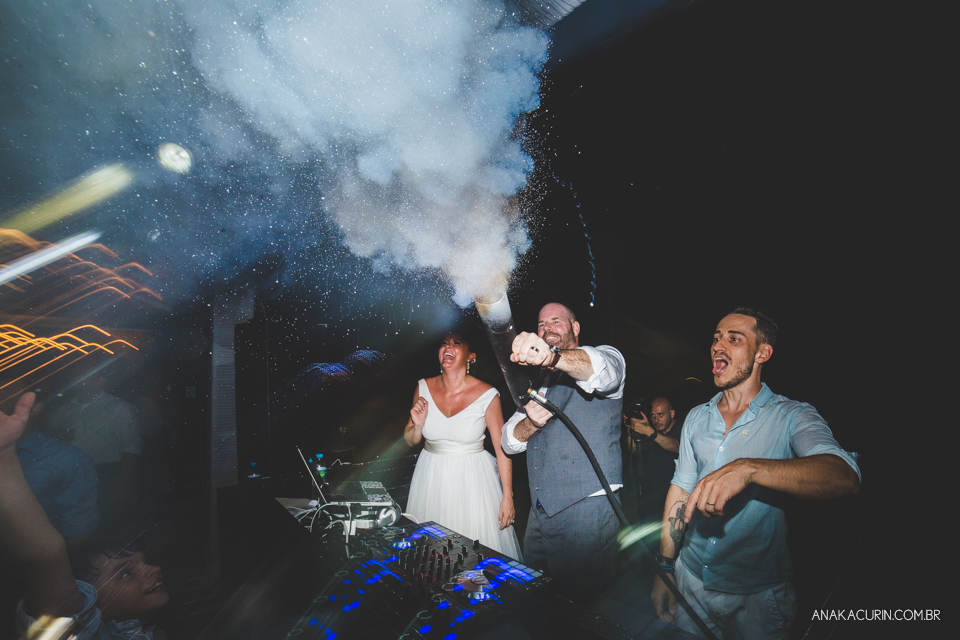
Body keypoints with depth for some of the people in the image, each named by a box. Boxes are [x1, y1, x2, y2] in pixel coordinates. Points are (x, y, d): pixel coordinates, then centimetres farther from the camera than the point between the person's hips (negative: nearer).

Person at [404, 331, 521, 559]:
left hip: (472, 481, -3)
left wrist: (508, 496, -7)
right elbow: (410, 440, 9)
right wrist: (418, 424, -12)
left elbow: (502, 448, -7)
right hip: (431, 480, 3)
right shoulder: (424, 389, -2)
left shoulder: (487, 395, -12)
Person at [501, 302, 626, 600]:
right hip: (540, 511, 6)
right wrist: (530, 422, -10)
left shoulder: (606, 357, 0)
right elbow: (509, 442, 14)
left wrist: (552, 356, -48)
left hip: (587, 509, -6)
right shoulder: (537, 382, 19)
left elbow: (601, 369, -27)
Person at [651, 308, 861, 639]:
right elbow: (680, 489, 6)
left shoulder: (793, 416, -13)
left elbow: (845, 476, -32)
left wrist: (748, 468, -47)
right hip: (691, 581, 4)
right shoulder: (696, 417, 3)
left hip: (757, 597, -4)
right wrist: (664, 567, 1)